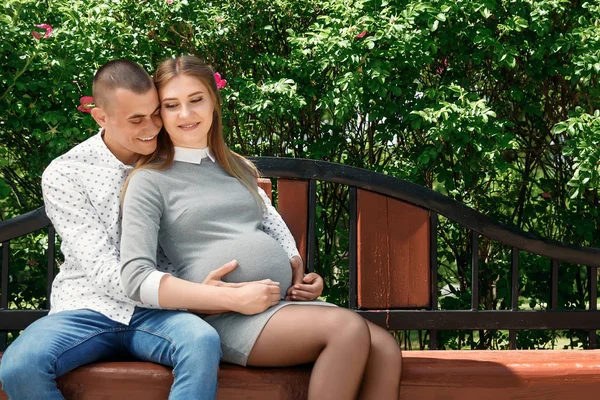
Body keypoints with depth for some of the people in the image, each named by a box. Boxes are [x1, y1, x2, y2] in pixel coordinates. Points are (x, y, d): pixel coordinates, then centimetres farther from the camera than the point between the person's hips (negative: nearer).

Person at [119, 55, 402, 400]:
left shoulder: (240, 169, 23)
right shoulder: (151, 181, 3)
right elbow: (137, 278, -9)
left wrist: (303, 276, 6)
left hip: (286, 302, 6)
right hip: (226, 320, -6)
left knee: (385, 349, -20)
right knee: (349, 328, -29)